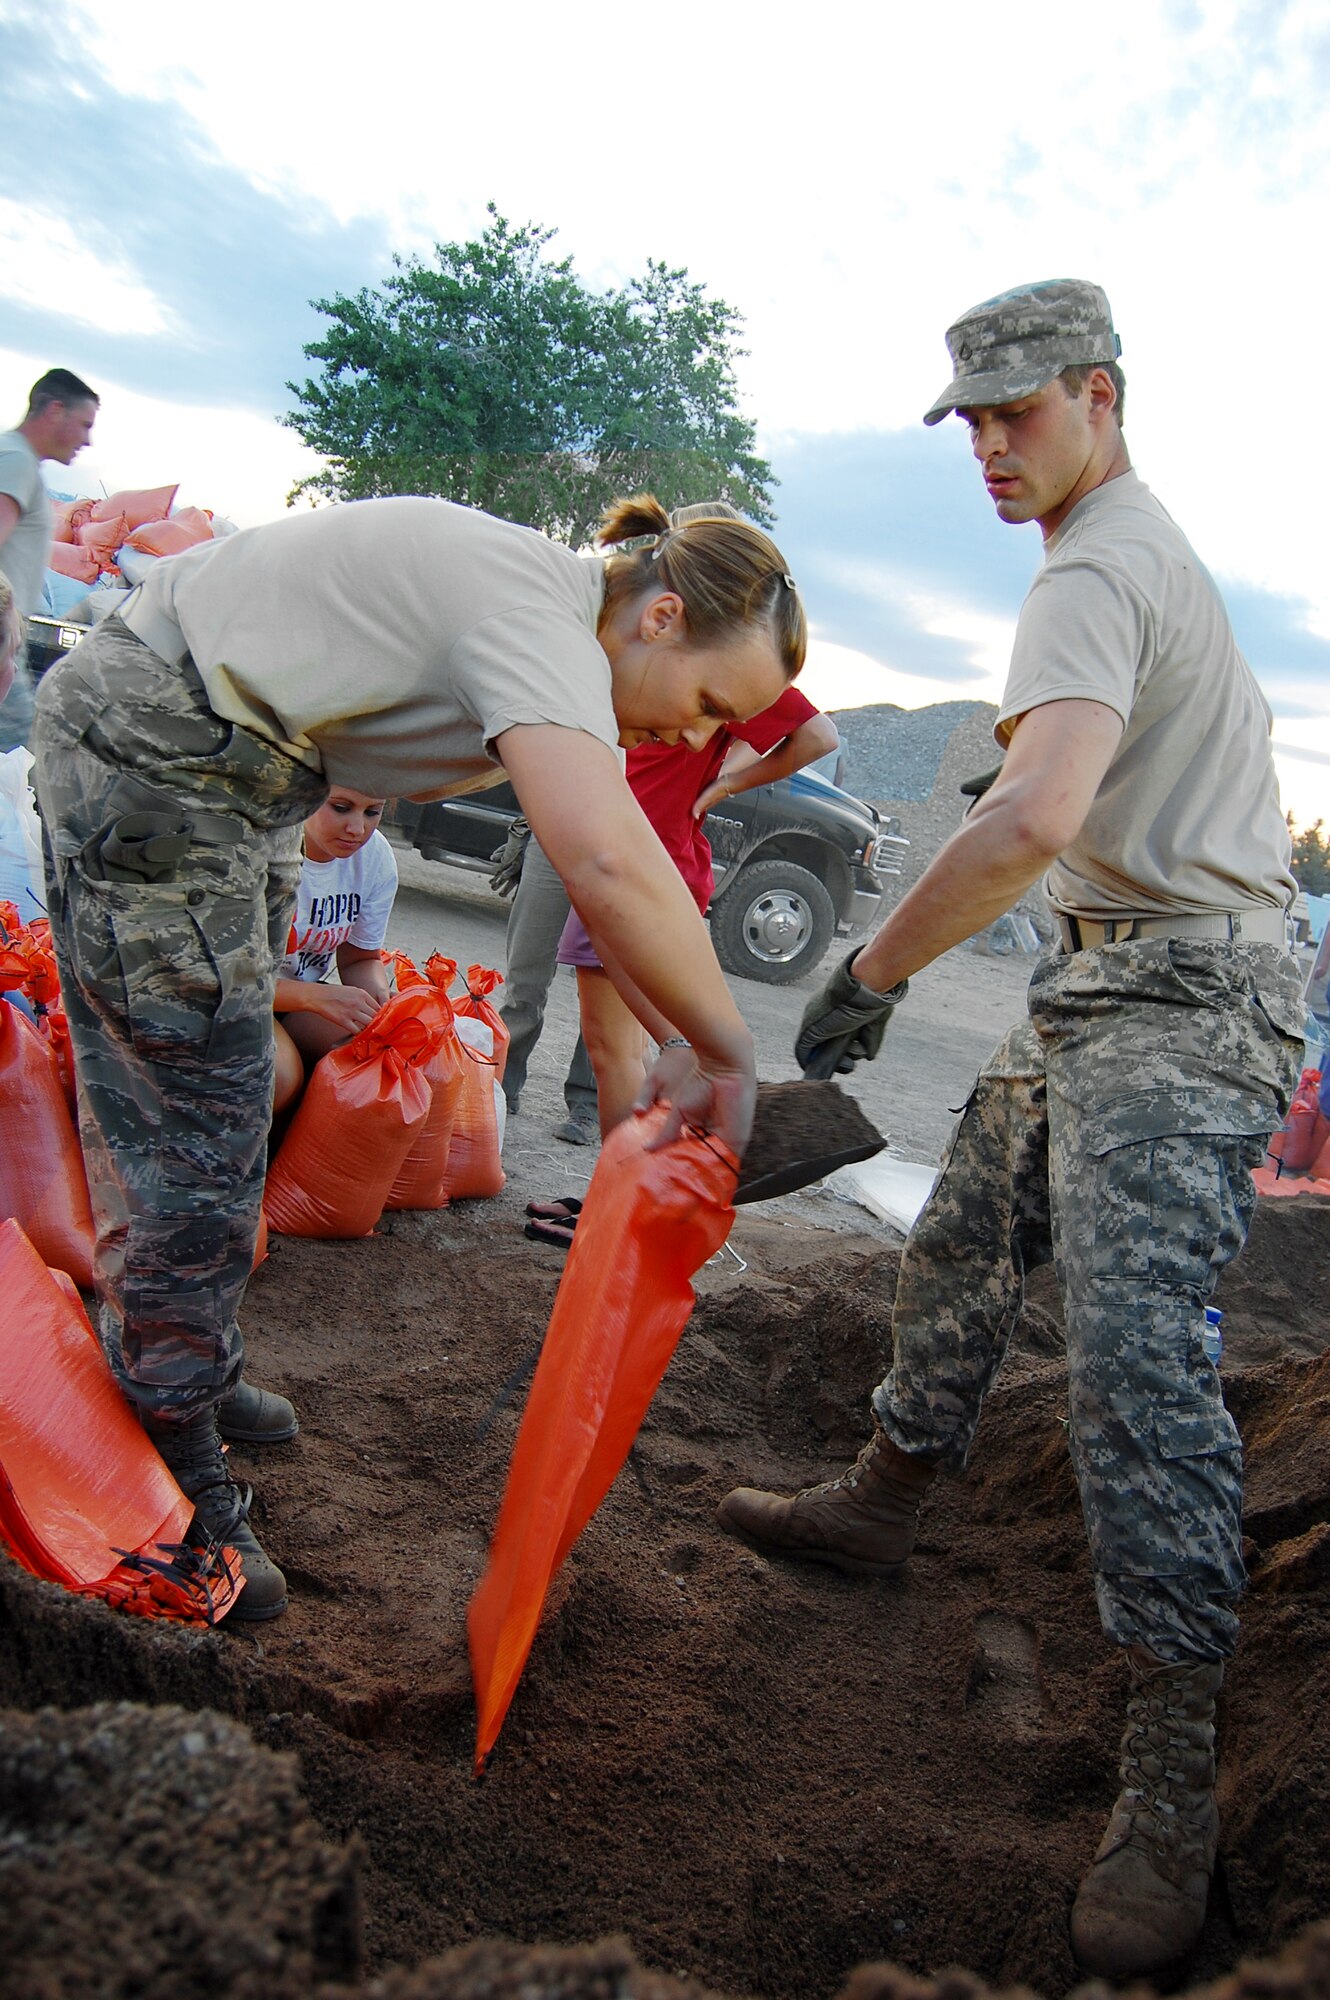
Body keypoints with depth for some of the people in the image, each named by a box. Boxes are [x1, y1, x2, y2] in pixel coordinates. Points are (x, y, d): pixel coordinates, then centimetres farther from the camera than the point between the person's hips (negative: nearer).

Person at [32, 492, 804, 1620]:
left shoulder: (570, 642, 6)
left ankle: (184, 1377, 39)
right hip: (147, 753, -10)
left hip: (225, 769, 10)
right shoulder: (540, 617, -25)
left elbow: (607, 863, 7)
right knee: (193, 1138, -3)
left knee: (166, 1111, 20)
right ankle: (175, 1495, 12)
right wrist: (725, 1053, -28)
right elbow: (606, 862, -41)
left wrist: (685, 1054, -1)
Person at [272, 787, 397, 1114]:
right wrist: (317, 996, -37)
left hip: (305, 990, 6)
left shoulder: (377, 858, -6)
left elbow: (361, 958, 6)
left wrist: (380, 1001, -18)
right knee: (277, 1077, -35)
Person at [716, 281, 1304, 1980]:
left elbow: (1034, 817, -34)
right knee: (960, 1247, 15)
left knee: (1133, 1350, -19)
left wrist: (871, 974, -25)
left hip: (1179, 999, -11)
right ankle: (881, 1503, 31)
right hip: (1104, 977, 11)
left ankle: (1173, 1775, -12)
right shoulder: (1146, 544, 20)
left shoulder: (1093, 576, -16)